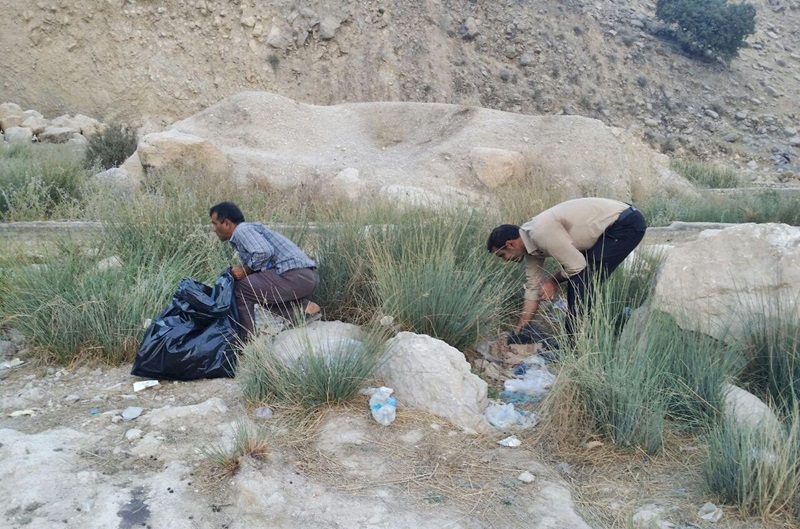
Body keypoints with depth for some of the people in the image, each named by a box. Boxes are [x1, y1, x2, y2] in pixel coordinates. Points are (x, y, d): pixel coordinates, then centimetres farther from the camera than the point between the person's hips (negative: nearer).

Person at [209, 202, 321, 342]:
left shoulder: (242, 230, -3)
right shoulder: (250, 230, 27)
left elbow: (264, 252, -20)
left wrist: (245, 270, -5)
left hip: (295, 276, -10)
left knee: (240, 288, 1)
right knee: (259, 290, 27)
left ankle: (244, 341, 6)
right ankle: (304, 307, 10)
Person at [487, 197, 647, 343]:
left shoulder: (541, 232, -23)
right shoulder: (530, 242, 7)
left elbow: (576, 265, -19)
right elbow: (533, 288, 13)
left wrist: (553, 281, 1)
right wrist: (518, 332, 17)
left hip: (627, 224, -9)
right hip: (612, 224, 9)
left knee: (581, 282, -10)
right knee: (576, 281, 11)